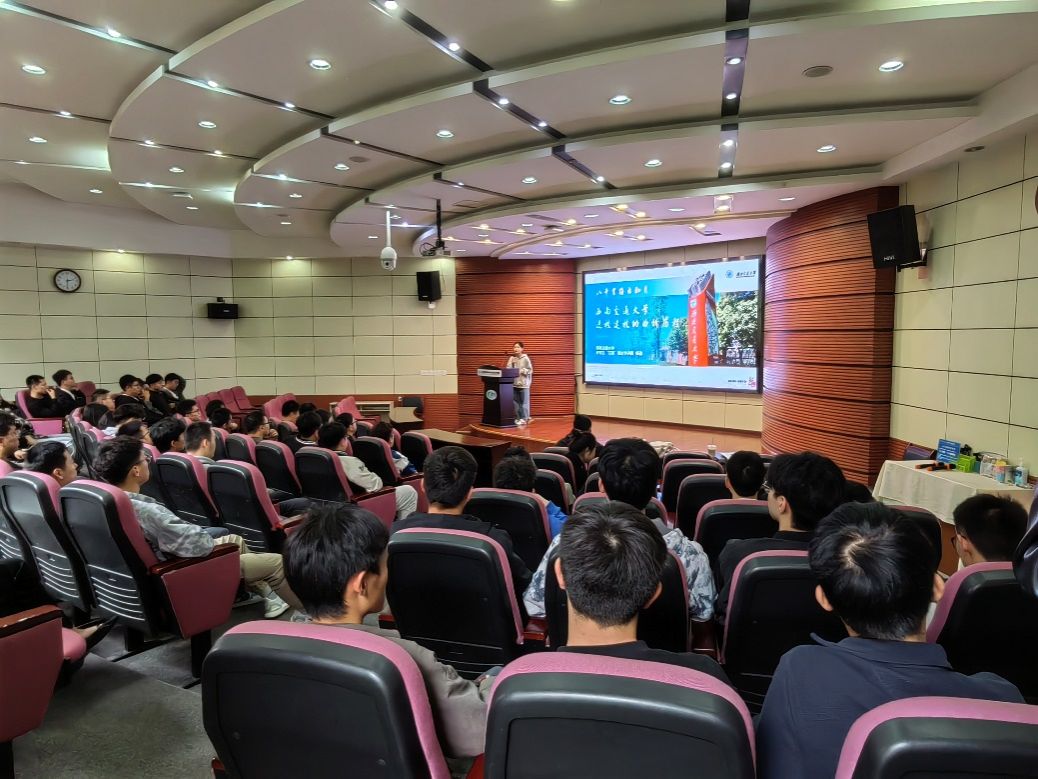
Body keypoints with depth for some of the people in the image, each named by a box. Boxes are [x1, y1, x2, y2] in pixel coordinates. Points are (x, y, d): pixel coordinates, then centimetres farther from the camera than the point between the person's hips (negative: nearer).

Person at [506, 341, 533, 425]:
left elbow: (530, 370, -7)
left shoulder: (525, 358, -5)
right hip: (514, 383, 5)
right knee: (516, 402, 10)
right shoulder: (511, 358, 8)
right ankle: (518, 418, 19)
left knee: (524, 402, 0)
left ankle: (524, 419, 6)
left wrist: (521, 371, -17)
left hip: (523, 383, -5)